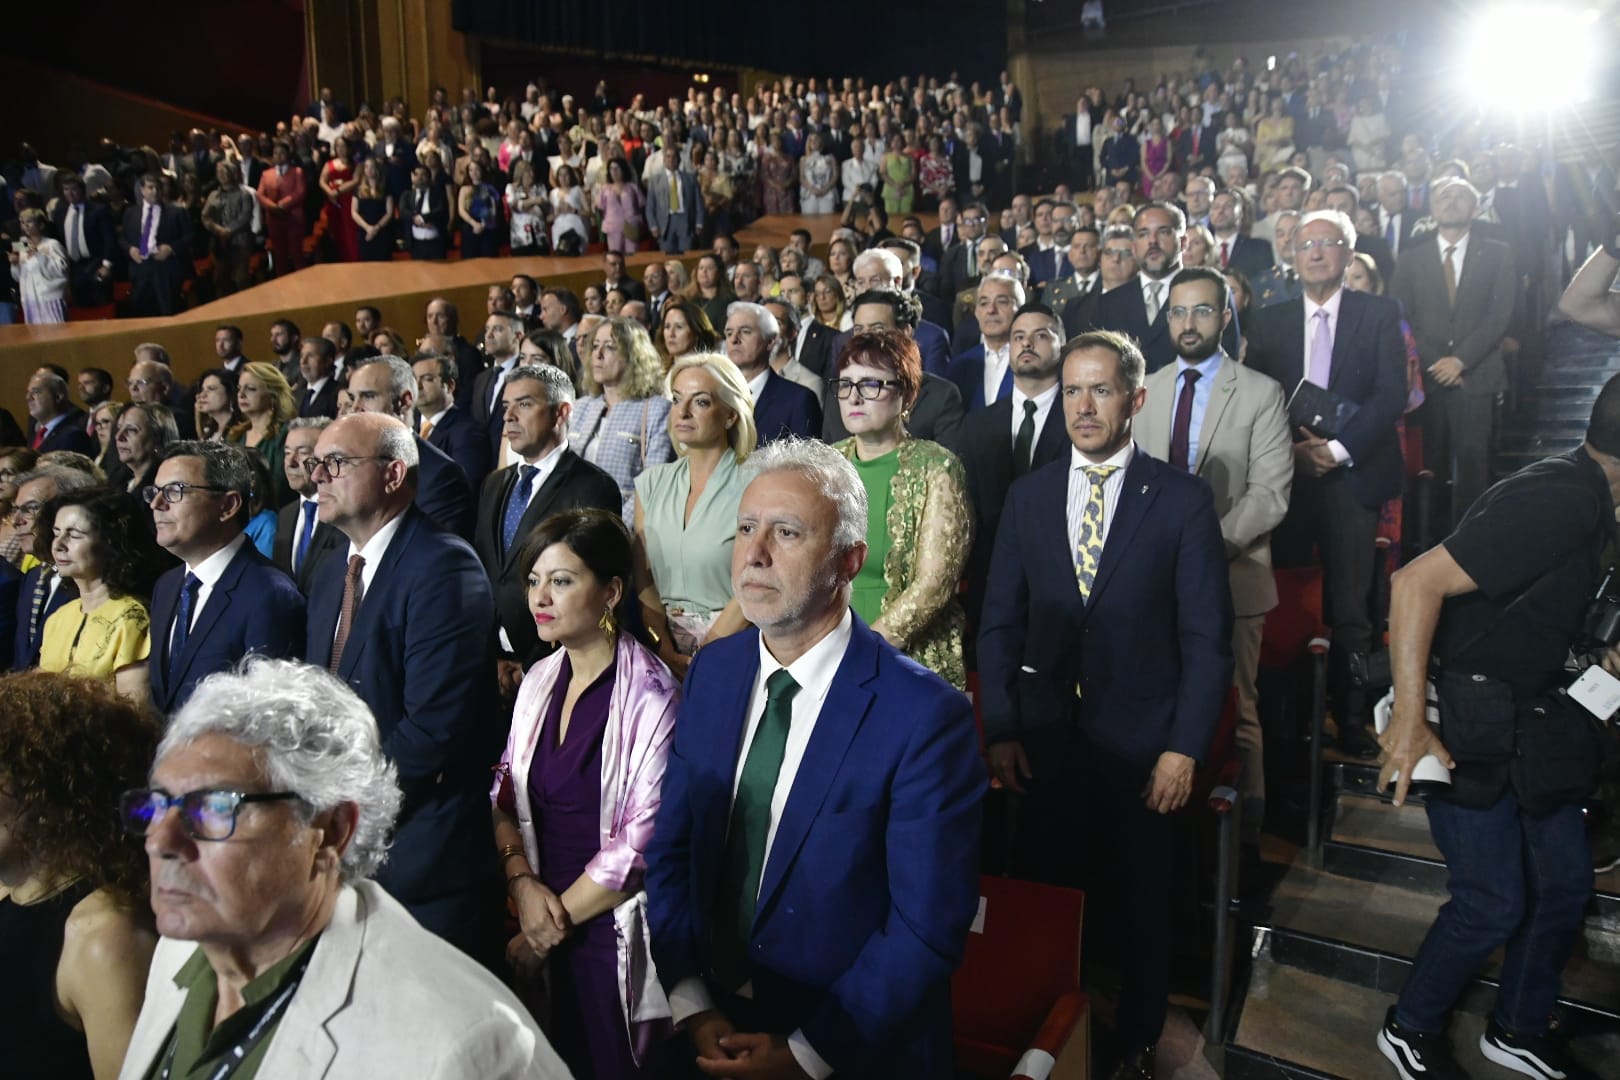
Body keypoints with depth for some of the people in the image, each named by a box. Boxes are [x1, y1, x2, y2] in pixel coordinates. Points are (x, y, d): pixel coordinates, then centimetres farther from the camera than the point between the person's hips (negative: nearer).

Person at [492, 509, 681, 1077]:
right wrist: (523, 882, -6)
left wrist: (560, 917, -10)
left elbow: (645, 839, -17)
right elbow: (506, 795, 10)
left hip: (616, 935, -5)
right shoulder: (539, 682, 4)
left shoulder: (650, 696, -16)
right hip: (547, 934, 6)